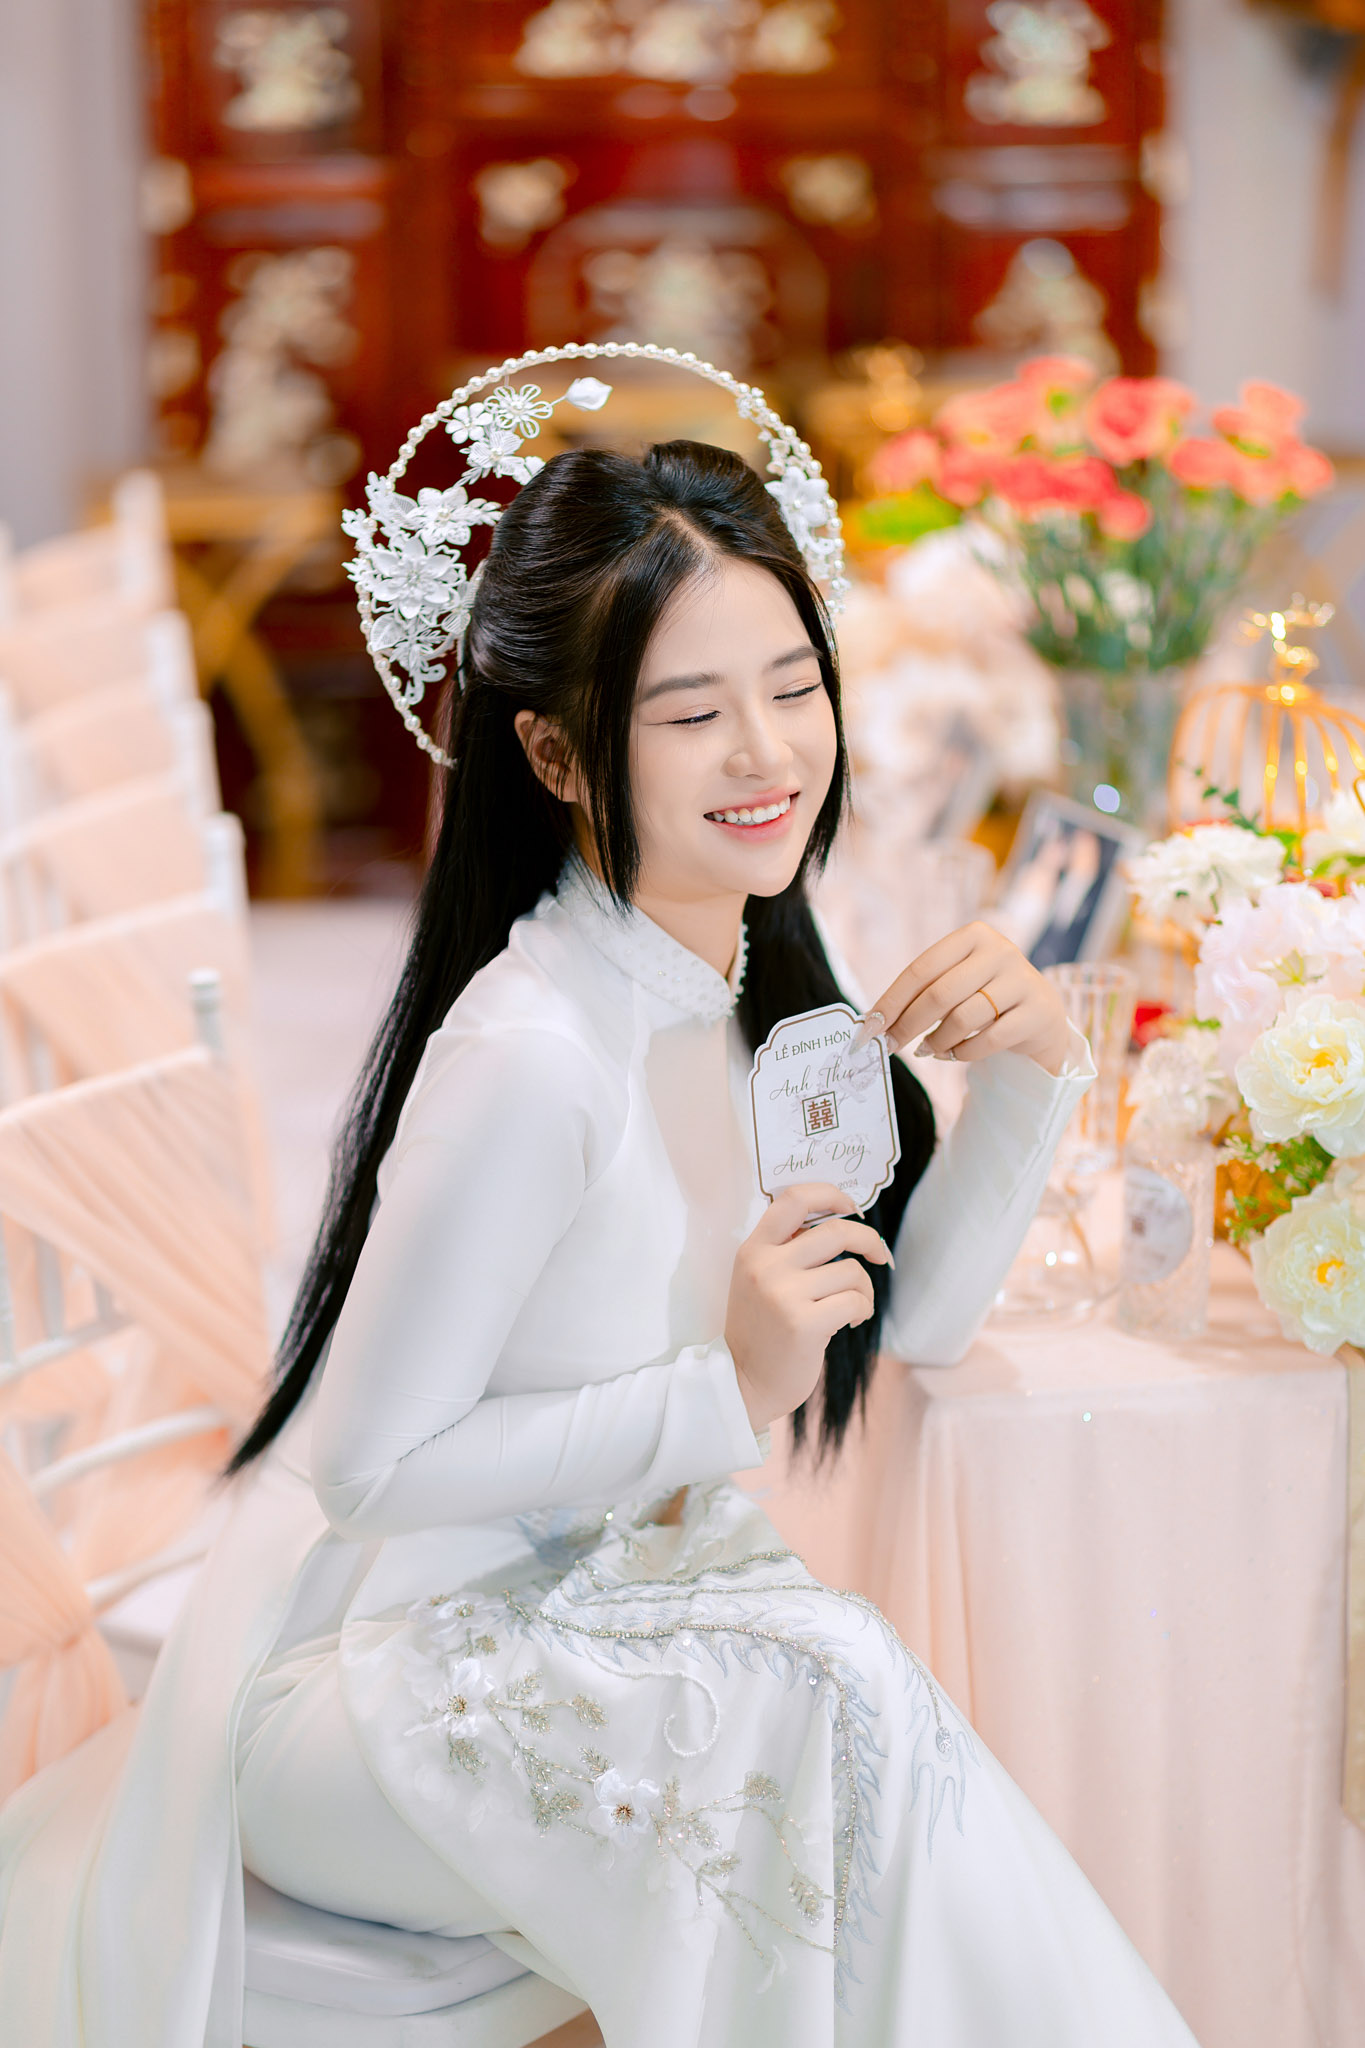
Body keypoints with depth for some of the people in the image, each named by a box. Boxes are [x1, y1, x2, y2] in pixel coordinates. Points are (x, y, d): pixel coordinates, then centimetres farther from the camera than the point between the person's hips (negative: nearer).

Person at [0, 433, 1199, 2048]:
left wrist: (1026, 1071, -7)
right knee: (833, 1701, -29)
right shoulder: (533, 1055, -27)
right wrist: (723, 1394, -25)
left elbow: (915, 1314, 8)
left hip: (606, 1599, 7)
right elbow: (367, 1468, -21)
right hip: (379, 1668, -7)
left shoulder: (748, 978, 0)